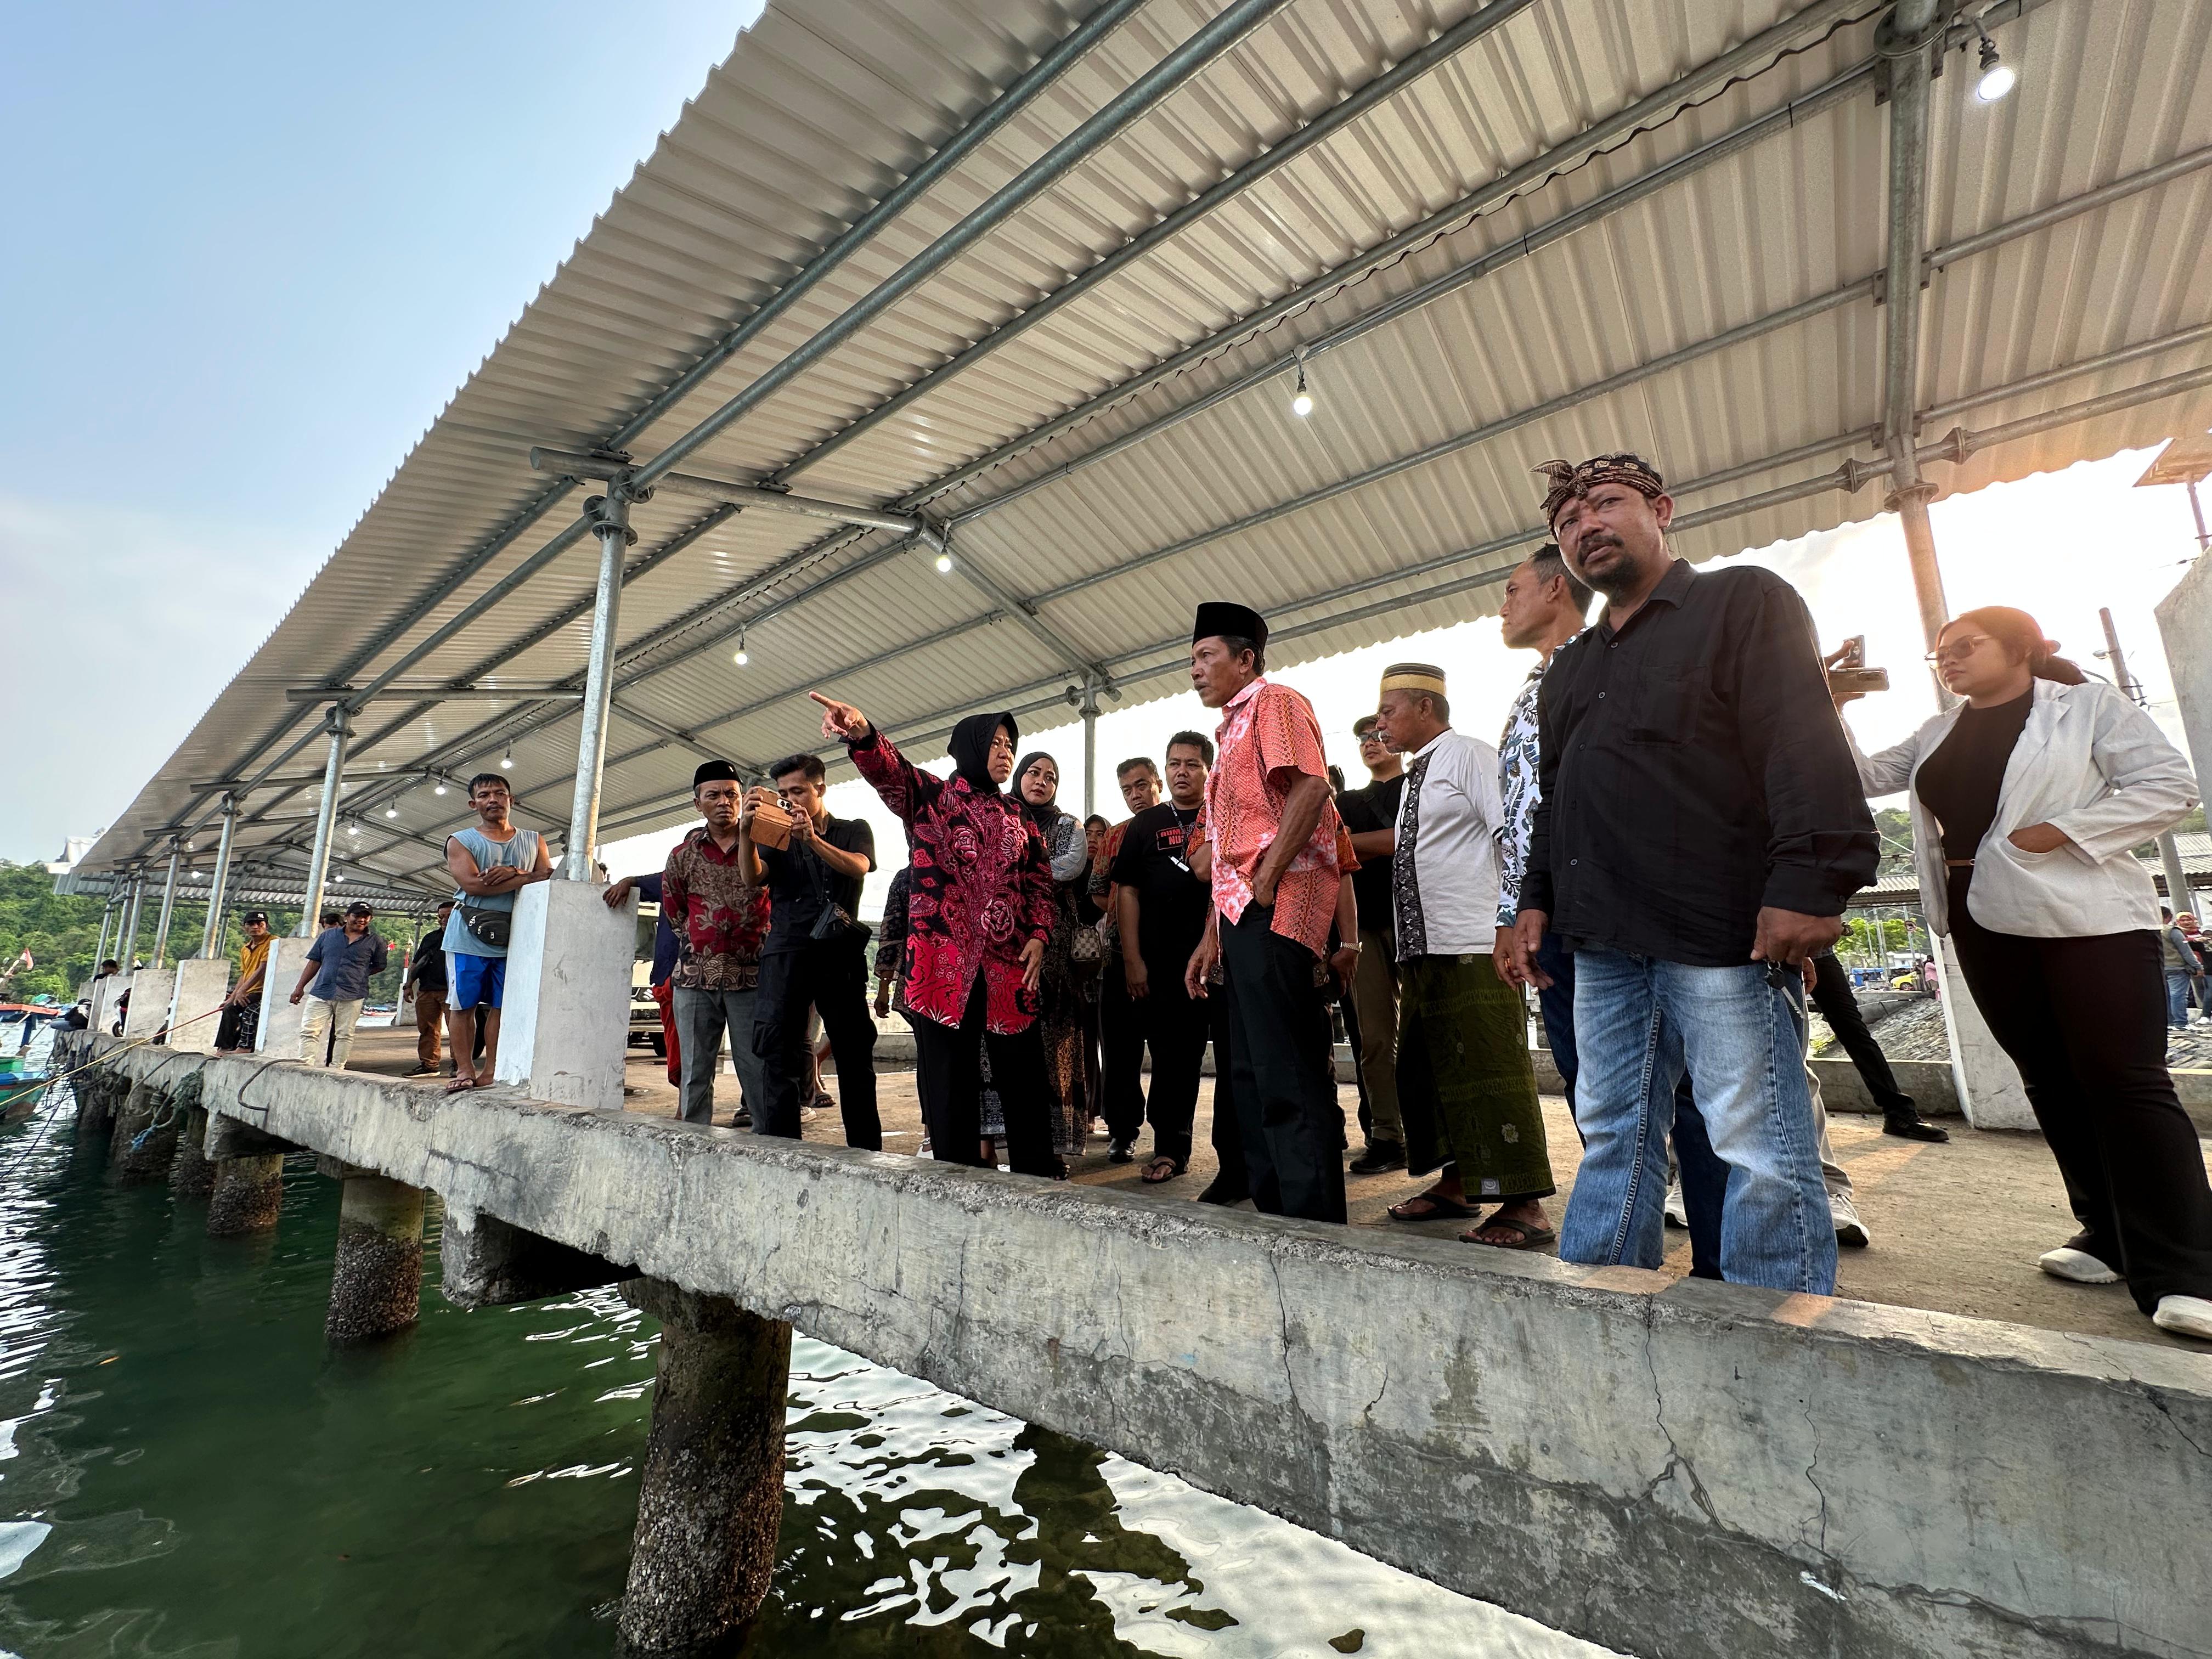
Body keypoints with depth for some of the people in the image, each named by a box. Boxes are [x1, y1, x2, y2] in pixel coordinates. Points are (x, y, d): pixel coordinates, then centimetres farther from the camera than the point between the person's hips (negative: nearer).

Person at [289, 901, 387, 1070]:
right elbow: (314, 962, 13)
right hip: (321, 992, 2)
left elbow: (379, 967, 14)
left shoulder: (376, 941, 6)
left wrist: (359, 974, 3)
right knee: (309, 1031, -2)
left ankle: (336, 1069, 10)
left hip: (352, 996, -2)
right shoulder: (328, 935, 11)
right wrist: (300, 987, 10)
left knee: (344, 1034, 3)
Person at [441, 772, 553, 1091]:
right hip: (469, 936, -1)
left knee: (501, 1006, 2)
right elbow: (472, 884, -12)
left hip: (513, 937, 2)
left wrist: (513, 873, -17)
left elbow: (550, 878, 1)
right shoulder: (460, 841, 4)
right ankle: (465, 1069, 9)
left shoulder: (533, 841, 13)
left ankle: (491, 1071, 7)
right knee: (462, 1005, 1)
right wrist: (527, 878, -12)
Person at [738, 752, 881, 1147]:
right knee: (780, 1058, -6)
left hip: (841, 951, -1)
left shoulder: (854, 830, 14)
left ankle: (867, 1153, 9)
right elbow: (754, 877, -2)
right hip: (787, 950, 1)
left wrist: (813, 839, -24)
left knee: (855, 1055, 1)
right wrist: (746, 831, -20)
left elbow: (859, 867, -8)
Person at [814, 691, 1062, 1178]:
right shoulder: (930, 795, 6)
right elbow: (890, 769, -15)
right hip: (941, 959, -3)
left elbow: (1039, 882, 17)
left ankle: (1037, 1169, 18)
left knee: (1023, 1068, 4)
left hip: (1008, 962, 4)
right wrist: (862, 733, -37)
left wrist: (1039, 936, 0)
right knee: (949, 1071, 0)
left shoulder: (1018, 818, 18)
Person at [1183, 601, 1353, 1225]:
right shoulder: (1231, 730, 28)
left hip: (1274, 909, -10)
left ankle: (1316, 1228, -2)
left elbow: (1310, 787, -17)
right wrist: (1213, 937, 19)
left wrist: (1264, 885, -18)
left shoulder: (1274, 702, 1)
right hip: (1242, 916, 10)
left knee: (1288, 1075, -10)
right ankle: (1275, 1214, 21)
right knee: (1252, 1075, 12)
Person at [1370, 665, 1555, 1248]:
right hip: (1420, 949, 10)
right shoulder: (1416, 775, 22)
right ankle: (1457, 1183, 28)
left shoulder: (1469, 756, -5)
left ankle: (1524, 1209, 2)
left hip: (1473, 949, -10)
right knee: (1427, 1069, 14)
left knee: (1490, 1072, -7)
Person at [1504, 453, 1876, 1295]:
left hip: (1725, 932, -6)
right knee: (1612, 1138, 11)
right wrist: (1538, 899, 15)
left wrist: (1809, 883, -18)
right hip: (1606, 942, 7)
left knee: (1759, 1149, 1)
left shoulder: (1744, 601, 4)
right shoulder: (1568, 668, 23)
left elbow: (1807, 746, -9)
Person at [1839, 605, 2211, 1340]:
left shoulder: (2087, 705, 2)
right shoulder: (1938, 735, 15)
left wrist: (2062, 829, -15)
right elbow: (1863, 778, 13)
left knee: (2125, 1080, -7)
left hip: (2086, 918, -5)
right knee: (2050, 1080, 9)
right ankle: (2110, 1236, 20)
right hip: (1984, 923, 5)